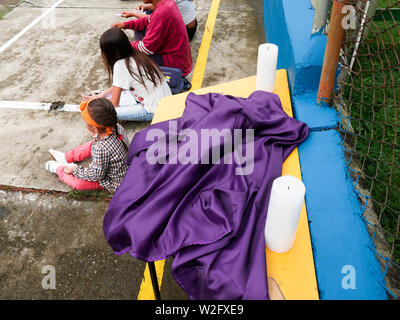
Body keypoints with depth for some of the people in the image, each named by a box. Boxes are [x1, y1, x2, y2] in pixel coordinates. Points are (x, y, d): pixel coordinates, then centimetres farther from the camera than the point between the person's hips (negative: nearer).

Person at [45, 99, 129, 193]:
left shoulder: (101, 149, -41)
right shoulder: (117, 127, -18)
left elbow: (96, 175, -24)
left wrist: (74, 170, -12)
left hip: (113, 182, -8)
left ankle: (59, 168, 21)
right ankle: (66, 158, 31)